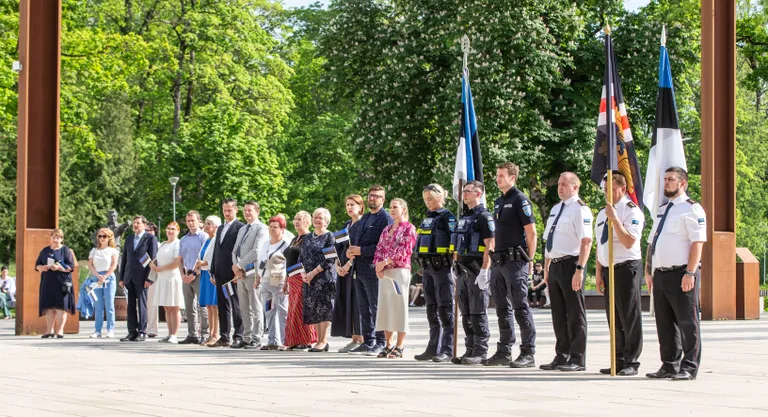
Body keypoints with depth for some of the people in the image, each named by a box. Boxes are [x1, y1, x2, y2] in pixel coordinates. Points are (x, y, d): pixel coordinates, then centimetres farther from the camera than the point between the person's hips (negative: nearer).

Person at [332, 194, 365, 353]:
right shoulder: (346, 225, 19)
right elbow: (339, 247, 15)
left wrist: (349, 264, -16)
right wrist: (337, 265, 1)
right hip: (344, 268, 8)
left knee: (356, 302, -9)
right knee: (345, 303, 5)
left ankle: (360, 339, -7)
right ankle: (354, 339, 7)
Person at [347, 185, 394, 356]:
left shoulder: (385, 219, -7)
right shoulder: (364, 218, 20)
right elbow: (354, 238, 27)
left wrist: (361, 251, -17)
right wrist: (350, 251, 5)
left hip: (373, 270, -9)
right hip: (360, 269, 9)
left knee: (376, 308, -5)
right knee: (364, 309, 12)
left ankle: (380, 343, -1)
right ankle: (368, 342, 18)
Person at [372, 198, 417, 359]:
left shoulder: (408, 228, -3)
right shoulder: (387, 229, 17)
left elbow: (404, 251, -12)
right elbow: (379, 249, 12)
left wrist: (385, 263, -15)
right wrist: (378, 266, -5)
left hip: (400, 270, -7)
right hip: (384, 273, 7)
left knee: (399, 307, -5)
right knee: (385, 306, 6)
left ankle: (399, 346, -2)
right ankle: (388, 344, 11)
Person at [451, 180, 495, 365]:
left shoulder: (484, 216, -9)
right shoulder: (465, 217, 19)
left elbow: (489, 246, -15)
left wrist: (484, 272, -20)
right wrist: (457, 269, 19)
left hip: (476, 271, -9)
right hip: (463, 271, 9)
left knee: (478, 313, -7)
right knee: (466, 314, 9)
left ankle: (481, 352, -4)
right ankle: (470, 350, 14)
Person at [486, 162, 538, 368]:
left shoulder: (520, 200, -8)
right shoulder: (498, 202, 18)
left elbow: (531, 232, -11)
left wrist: (530, 261, -12)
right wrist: (494, 256, 17)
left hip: (515, 260, -9)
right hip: (499, 262, 9)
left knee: (521, 308, -8)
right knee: (503, 308, 11)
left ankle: (528, 353, -5)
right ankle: (504, 352, 16)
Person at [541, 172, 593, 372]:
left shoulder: (580, 209, -9)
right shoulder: (555, 209, 18)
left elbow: (586, 242, -16)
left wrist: (579, 270, -22)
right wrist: (546, 268, 20)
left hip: (570, 265, -8)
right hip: (555, 265, 8)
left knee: (575, 314, -3)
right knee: (558, 314, 12)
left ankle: (577, 359, 1)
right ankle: (561, 357, 19)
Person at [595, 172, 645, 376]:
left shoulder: (632, 211, -8)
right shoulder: (603, 213, 16)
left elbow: (629, 241, -19)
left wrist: (614, 219, -22)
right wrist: (598, 272, 15)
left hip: (627, 268, -7)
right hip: (608, 269, 7)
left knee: (629, 317, -4)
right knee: (614, 319, 10)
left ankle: (631, 362, 1)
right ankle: (618, 361, 16)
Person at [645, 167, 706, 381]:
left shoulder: (691, 209, -5)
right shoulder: (662, 210, 20)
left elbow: (697, 243, -13)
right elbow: (652, 243, 23)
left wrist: (690, 273, -20)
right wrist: (648, 271, 17)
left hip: (681, 274, -8)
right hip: (660, 274, 8)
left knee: (687, 322, -2)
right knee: (664, 323, 11)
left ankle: (689, 367, 3)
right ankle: (669, 366, 19)